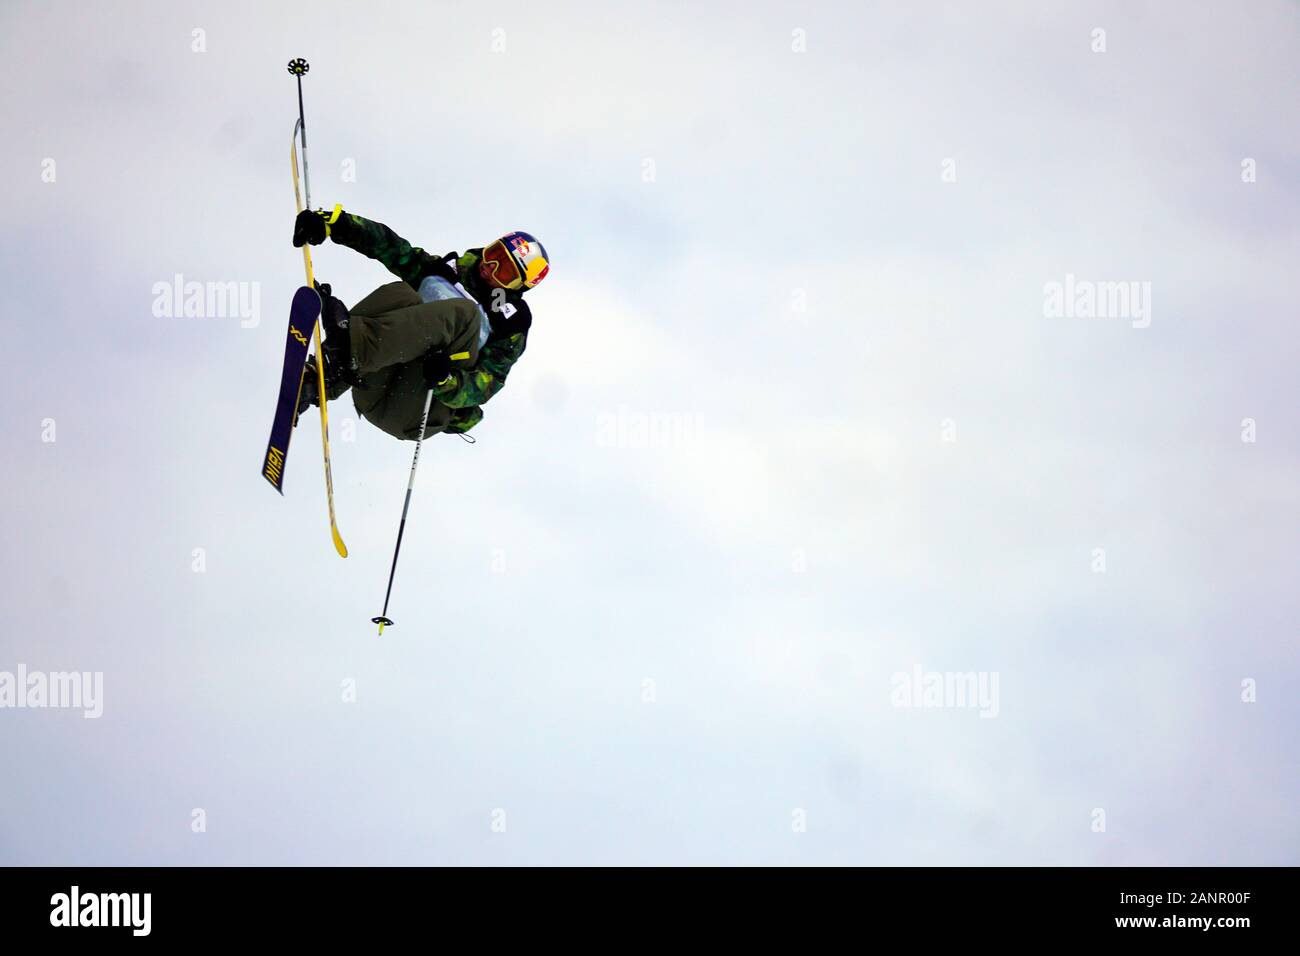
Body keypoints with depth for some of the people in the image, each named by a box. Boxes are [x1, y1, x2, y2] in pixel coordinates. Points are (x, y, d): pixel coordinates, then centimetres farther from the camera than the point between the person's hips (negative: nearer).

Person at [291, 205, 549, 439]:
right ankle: (321, 378, -43)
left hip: (416, 417, -4)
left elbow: (487, 385, -4)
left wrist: (447, 381, -26)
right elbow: (391, 247, 11)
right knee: (400, 294, -21)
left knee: (462, 314, -24)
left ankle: (349, 346, -43)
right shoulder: (450, 271, 21)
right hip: (373, 396, 4)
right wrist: (335, 222, -5)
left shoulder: (510, 326, 10)